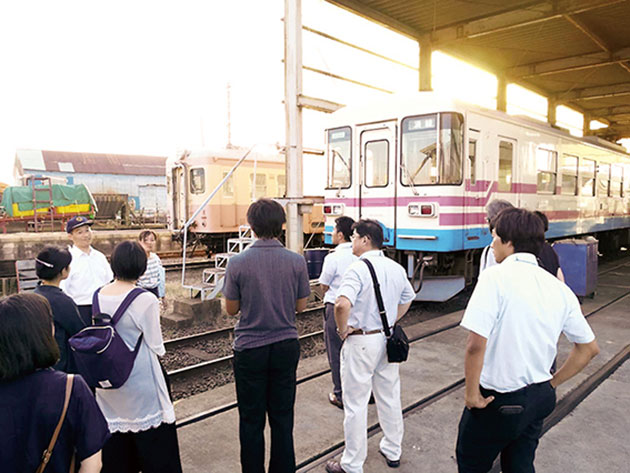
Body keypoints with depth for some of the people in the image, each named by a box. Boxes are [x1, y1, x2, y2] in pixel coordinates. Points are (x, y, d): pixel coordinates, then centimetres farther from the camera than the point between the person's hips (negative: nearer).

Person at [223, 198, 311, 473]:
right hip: (286, 347, 2)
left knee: (251, 420, 13)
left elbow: (231, 309, -3)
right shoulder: (296, 262, -9)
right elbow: (300, 306, 2)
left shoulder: (238, 263, -13)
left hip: (250, 348, -2)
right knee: (283, 418, 16)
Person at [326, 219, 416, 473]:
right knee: (390, 397, 21)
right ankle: (393, 451, 38)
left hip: (361, 341, -7)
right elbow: (407, 300, 18)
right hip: (388, 339, 7)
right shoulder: (397, 268, 4)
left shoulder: (358, 269, -20)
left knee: (355, 405, 5)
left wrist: (343, 329, -16)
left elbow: (343, 304, -33)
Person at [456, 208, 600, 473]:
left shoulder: (496, 276, -20)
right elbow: (589, 348, 9)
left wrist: (472, 393, -14)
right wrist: (552, 384, 14)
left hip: (498, 400, -6)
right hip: (540, 399, 6)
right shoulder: (559, 289, 1)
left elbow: (476, 344, -27)